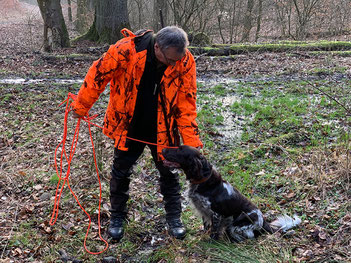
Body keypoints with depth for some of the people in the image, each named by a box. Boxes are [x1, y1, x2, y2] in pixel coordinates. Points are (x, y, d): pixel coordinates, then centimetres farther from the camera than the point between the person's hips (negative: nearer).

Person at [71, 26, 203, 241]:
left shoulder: (185, 62, -18)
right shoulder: (126, 50, -26)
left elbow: (186, 102, -12)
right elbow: (99, 74, -13)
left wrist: (191, 141, -15)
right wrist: (82, 107, -4)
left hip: (162, 130, 1)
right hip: (128, 128, -1)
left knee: (169, 172, 10)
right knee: (121, 172, 10)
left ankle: (174, 218, 29)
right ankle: (118, 217, 31)